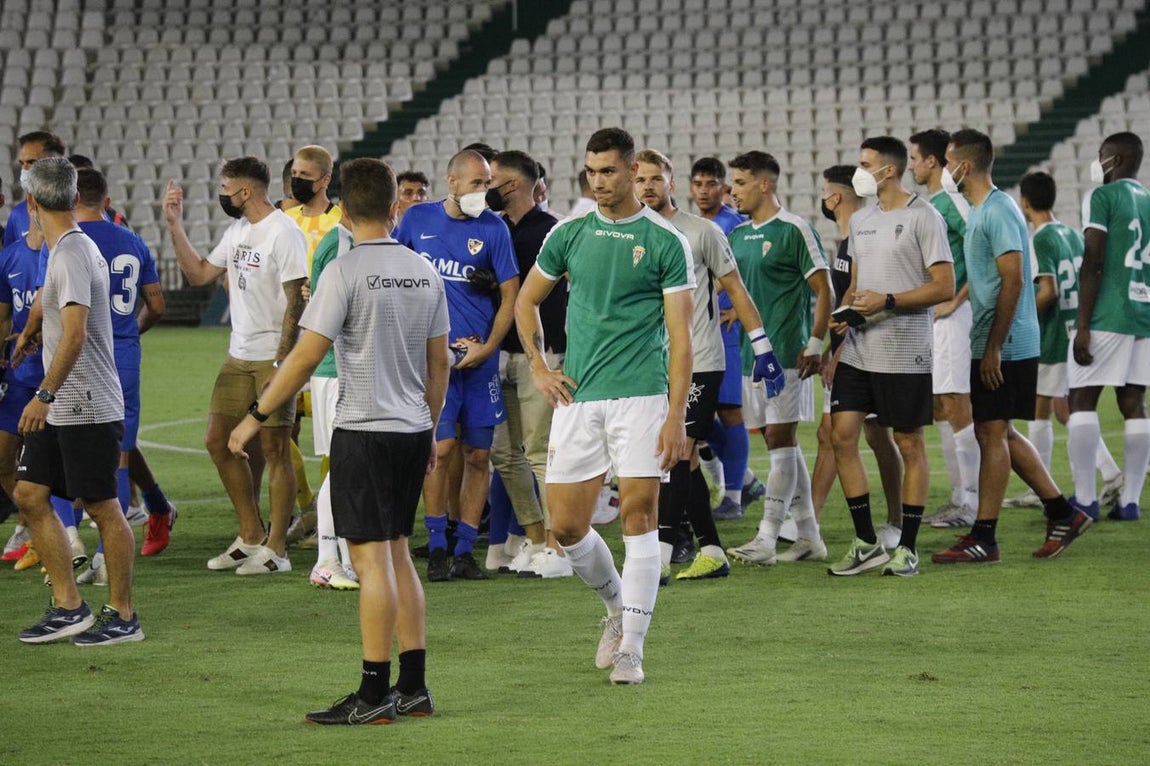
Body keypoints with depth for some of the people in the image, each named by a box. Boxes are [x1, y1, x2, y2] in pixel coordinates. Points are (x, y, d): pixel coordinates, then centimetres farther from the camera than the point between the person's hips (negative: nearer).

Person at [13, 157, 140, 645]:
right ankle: (68, 608, 11)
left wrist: (45, 394, -27)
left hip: (89, 408, -10)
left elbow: (75, 333, -26)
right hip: (59, 409, 10)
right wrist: (32, 330, 54)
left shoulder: (72, 253, -16)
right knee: (30, 495, 7)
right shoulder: (75, 248, 13)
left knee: (102, 507, -2)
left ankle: (122, 616, 7)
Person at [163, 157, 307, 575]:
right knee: (218, 442, 10)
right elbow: (199, 273, 20)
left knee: (274, 448, -4)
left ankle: (275, 549, 1)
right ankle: (250, 537, 20)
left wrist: (282, 359, -22)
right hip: (239, 356, 9)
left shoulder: (283, 232, -15)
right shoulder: (237, 230, 13)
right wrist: (175, 225, 14)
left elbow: (295, 300, -18)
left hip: (273, 356, -9)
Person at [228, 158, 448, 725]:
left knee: (371, 557, -5)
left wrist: (255, 417, -6)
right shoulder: (425, 273, 7)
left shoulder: (345, 272, -12)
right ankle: (414, 687, 15)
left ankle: (375, 694, -4)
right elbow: (439, 364, 13)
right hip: (412, 430, 7)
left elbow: (305, 357, -14)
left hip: (363, 429, -7)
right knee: (396, 553, 14)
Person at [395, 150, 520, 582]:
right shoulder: (418, 219, 5)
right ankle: (436, 550, -1)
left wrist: (488, 347, -8)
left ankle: (465, 550, 11)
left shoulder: (493, 229, 1)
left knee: (478, 455, 2)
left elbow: (510, 294, 2)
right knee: (441, 448, -9)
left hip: (479, 356, 1)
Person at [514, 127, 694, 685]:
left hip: (641, 395, -4)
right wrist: (538, 367, 10)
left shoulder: (665, 241, -2)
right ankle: (617, 606, 28)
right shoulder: (569, 234, 9)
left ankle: (631, 647, -3)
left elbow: (679, 335, -4)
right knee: (566, 526, 2)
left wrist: (677, 418, -10)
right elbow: (526, 300, 23)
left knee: (638, 517, -8)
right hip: (577, 396, 4)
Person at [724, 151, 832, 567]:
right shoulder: (738, 234, 14)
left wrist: (814, 344, -14)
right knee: (780, 441, 10)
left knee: (780, 438, -9)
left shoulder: (793, 230, -8)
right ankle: (808, 532, 18)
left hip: (787, 353, -8)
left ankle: (767, 538, -14)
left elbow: (824, 291, -9)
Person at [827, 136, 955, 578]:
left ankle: (907, 547, 9)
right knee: (842, 435, 0)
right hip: (858, 348, 7)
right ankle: (867, 545, 8)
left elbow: (945, 287, -11)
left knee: (909, 445, 1)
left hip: (905, 352, -7)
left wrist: (887, 302, -19)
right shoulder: (860, 220, 15)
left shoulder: (922, 217, -8)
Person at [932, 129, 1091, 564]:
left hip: (1003, 347, -10)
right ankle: (1063, 514, 18)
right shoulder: (979, 212, 16)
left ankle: (984, 539, -2)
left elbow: (1013, 282, -21)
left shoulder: (998, 212, -16)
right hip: (991, 345, 10)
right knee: (997, 434, 13)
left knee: (992, 435, -6)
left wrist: (993, 347, -21)